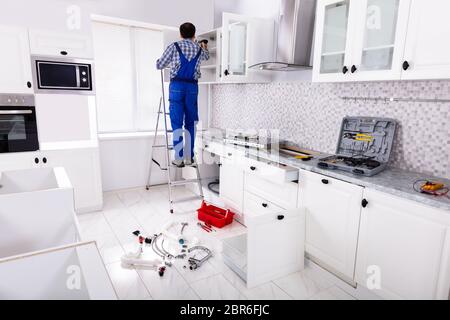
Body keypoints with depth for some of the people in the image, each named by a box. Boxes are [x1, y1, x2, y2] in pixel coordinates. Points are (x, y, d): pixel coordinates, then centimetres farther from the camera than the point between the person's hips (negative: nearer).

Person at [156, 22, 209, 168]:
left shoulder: (174, 47, 3)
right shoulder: (200, 49, 13)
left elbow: (159, 65, 8)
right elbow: (207, 57, 37)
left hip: (177, 86, -2)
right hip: (192, 87, 2)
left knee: (177, 123, -1)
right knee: (190, 123, 7)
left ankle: (179, 158, -2)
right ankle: (189, 157, 9)